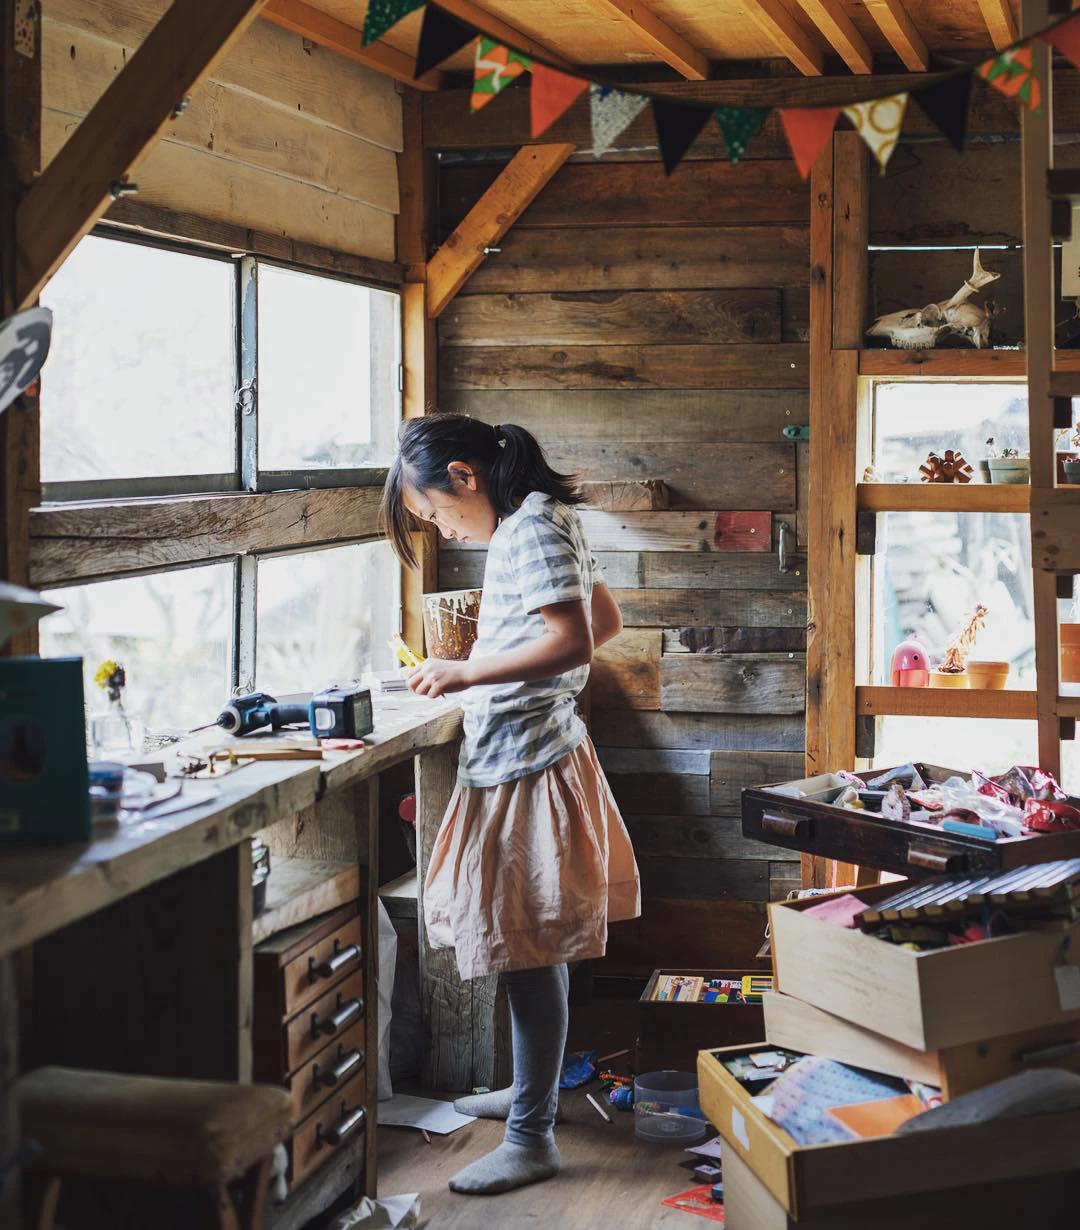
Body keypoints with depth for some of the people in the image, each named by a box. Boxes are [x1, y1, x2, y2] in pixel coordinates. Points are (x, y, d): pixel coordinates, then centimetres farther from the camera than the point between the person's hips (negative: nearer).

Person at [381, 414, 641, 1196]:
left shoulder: (530, 531, -15)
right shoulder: (538, 523, 14)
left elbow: (573, 640, -25)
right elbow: (606, 620, 23)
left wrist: (469, 673, -23)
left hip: (526, 767, -10)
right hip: (528, 756, 10)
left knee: (530, 954, -4)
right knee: (531, 949, 19)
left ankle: (532, 1140, 3)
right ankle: (532, 1091, 33)